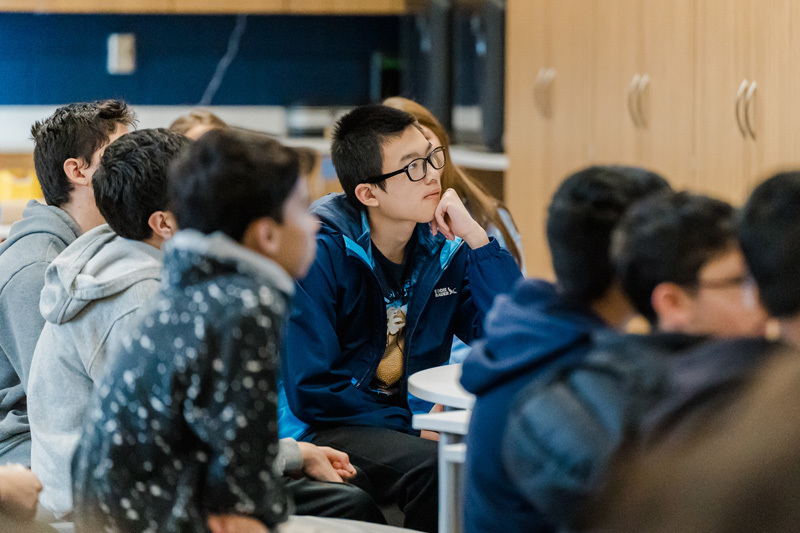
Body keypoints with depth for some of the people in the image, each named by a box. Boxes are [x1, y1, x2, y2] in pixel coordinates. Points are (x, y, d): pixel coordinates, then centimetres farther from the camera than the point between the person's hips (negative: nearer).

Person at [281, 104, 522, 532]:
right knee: (433, 466, -33)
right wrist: (409, 425, -17)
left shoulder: (446, 249, 3)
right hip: (324, 430, -5)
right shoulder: (322, 254, -13)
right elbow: (309, 391, -15)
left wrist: (476, 237, -12)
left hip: (413, 425, 5)